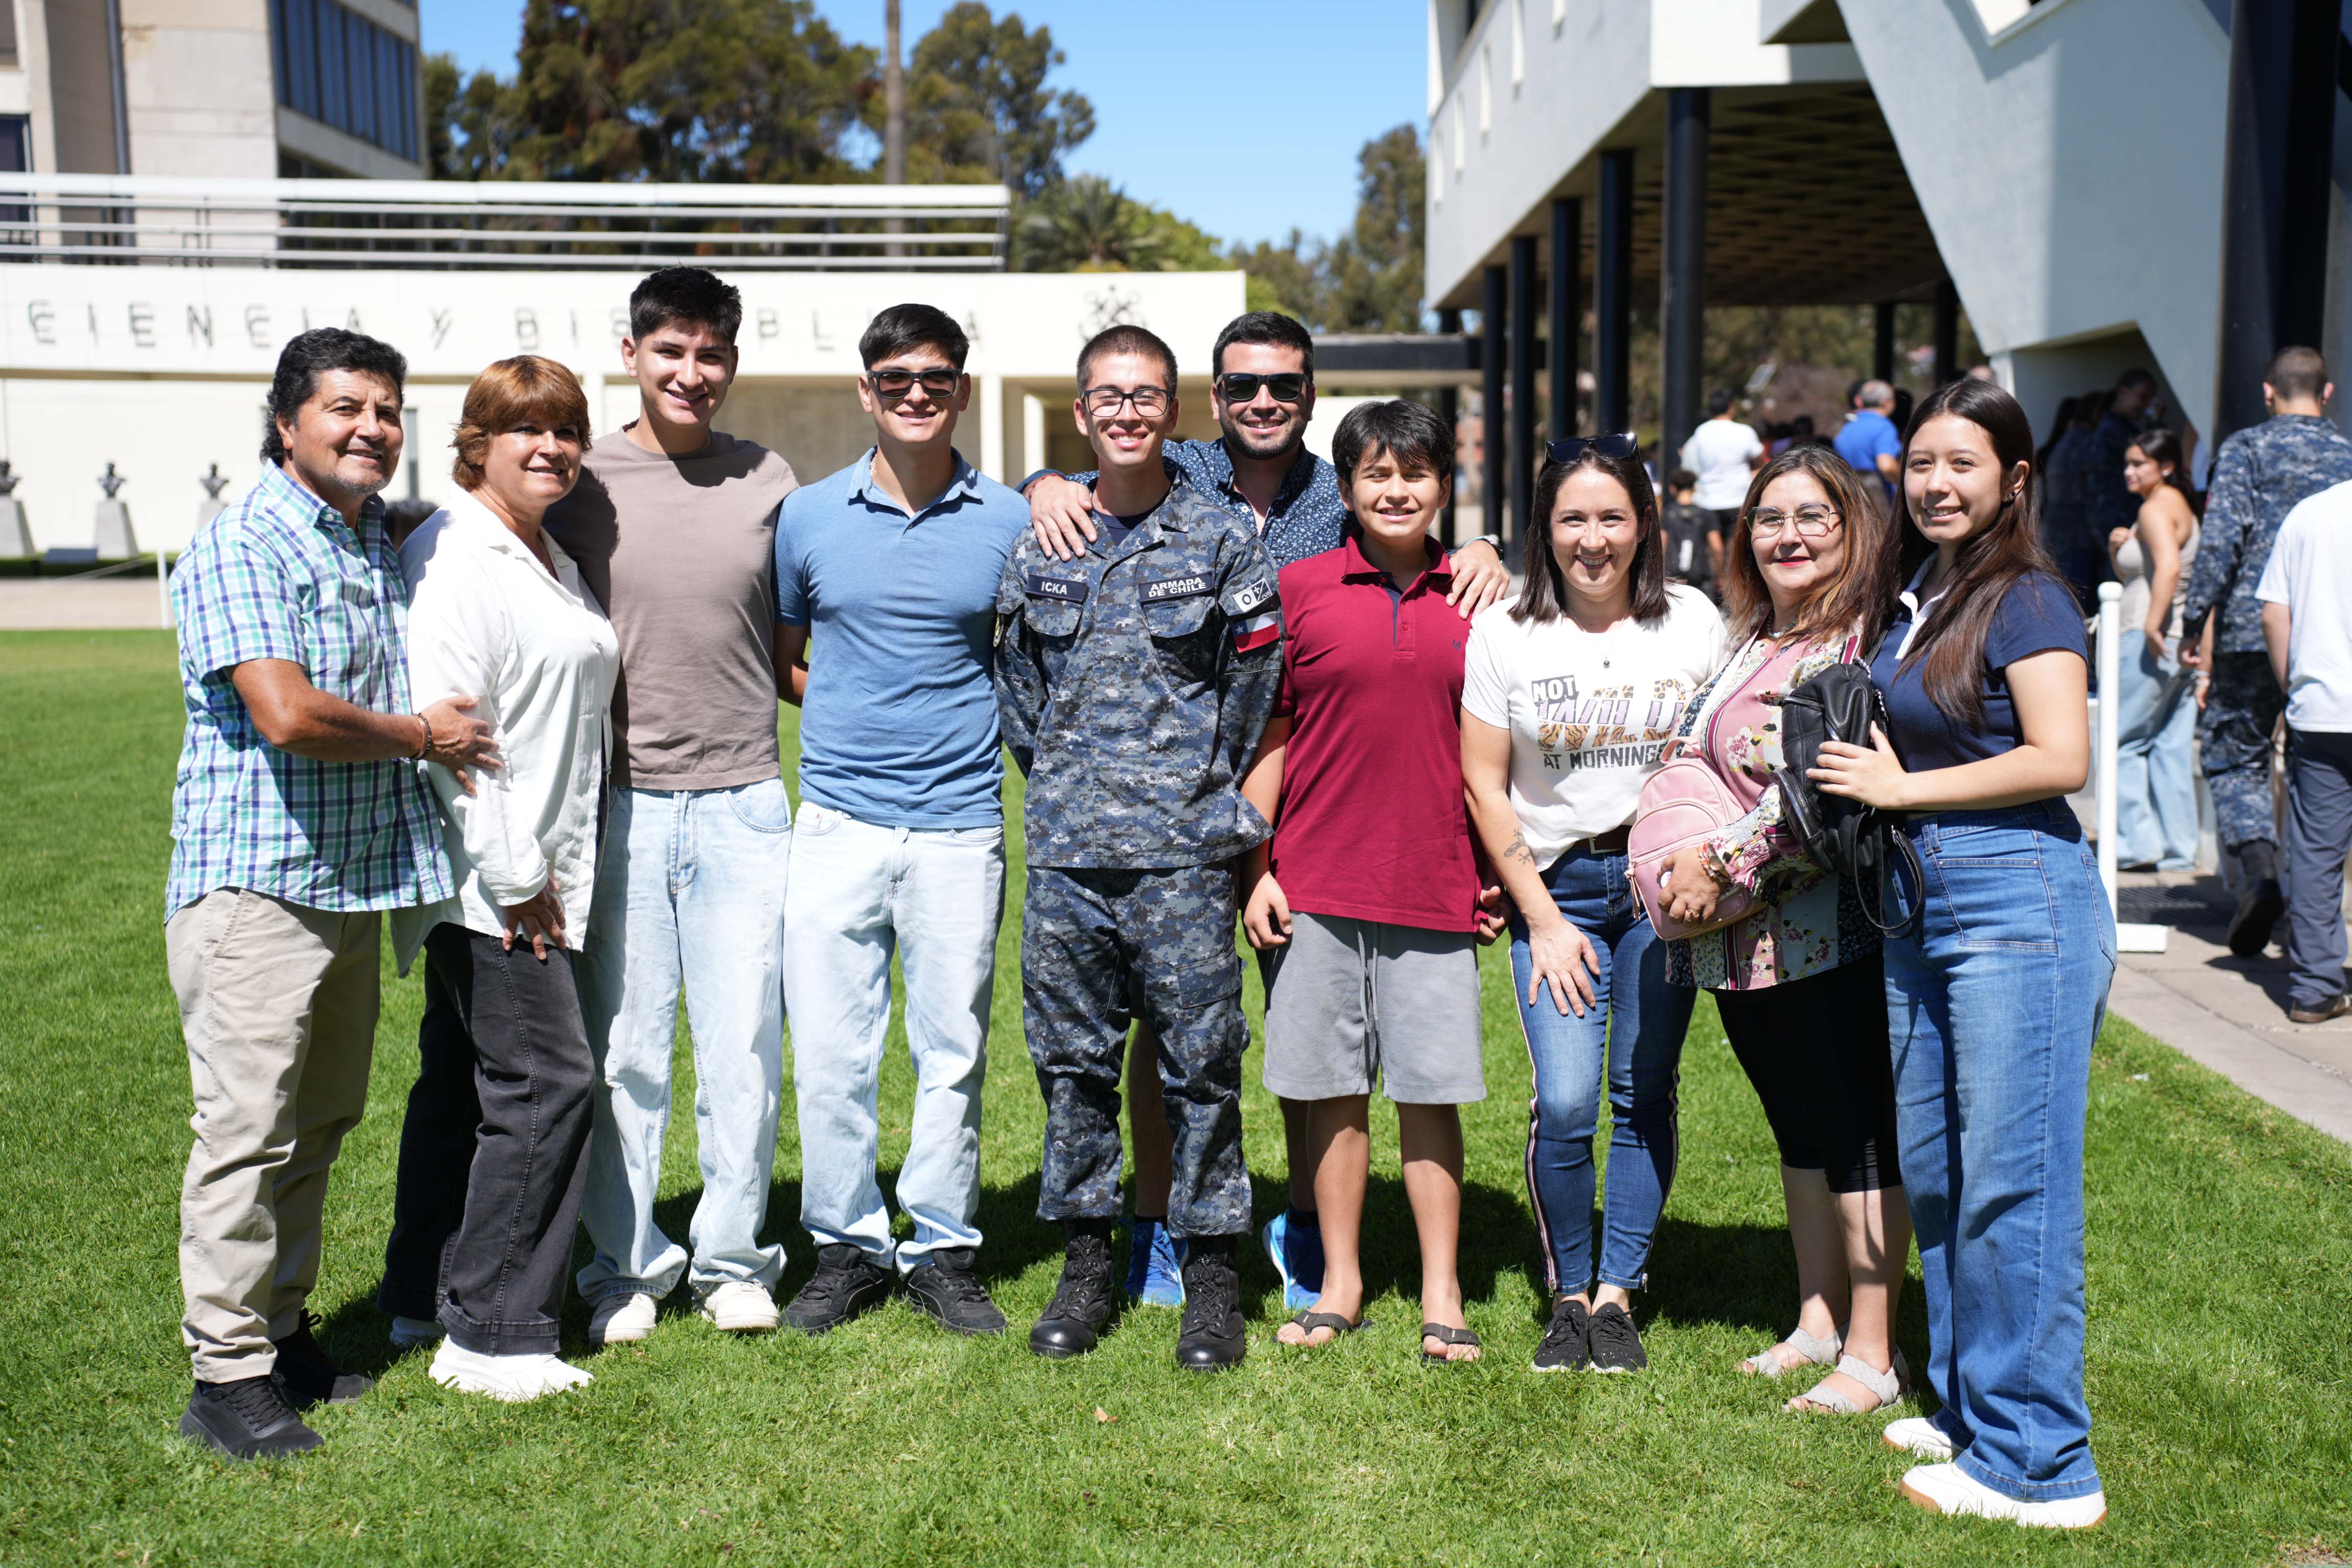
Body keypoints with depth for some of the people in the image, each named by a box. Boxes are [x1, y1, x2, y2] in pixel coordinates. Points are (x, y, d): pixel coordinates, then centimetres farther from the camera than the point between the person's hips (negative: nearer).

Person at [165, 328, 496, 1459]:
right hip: (254, 884, -8)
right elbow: (289, 714, -23)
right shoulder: (242, 545, -12)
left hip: (357, 881, 8)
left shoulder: (386, 543, 13)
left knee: (319, 1123, 15)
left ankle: (284, 1332, 27)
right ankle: (226, 1373, 4)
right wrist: (420, 737, -9)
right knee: (248, 1125, -5)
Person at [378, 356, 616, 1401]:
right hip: (486, 880, -10)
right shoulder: (453, 558, -14)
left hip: (536, 875, 10)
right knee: (546, 1080, -9)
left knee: (464, 1079, 15)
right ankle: (492, 1336, 1)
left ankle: (424, 1301, 26)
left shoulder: (548, 557, 17)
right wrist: (514, 879, -18)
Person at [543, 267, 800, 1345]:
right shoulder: (580, 485, 4)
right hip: (620, 803, -1)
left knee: (744, 1045, 4)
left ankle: (732, 1258, 22)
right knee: (623, 1050, 5)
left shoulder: (768, 484, 7)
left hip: (742, 803, 1)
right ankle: (626, 1266, 21)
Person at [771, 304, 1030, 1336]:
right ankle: (846, 1245, 19)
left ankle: (942, 1251, 20)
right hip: (838, 821, 1)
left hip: (960, 824, 0)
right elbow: (780, 659, 16)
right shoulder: (809, 517, 6)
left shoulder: (1010, 524, 3)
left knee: (954, 1052, 5)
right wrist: (851, 712, 4)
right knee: (829, 1050, 3)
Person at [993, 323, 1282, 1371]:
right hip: (1066, 855, 3)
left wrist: (1208, 794, 7)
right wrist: (1059, 786, 12)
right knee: (1073, 1061, 9)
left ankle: (1212, 1276, 14)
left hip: (1183, 854, -3)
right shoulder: (1040, 547, 9)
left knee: (1200, 1064, 2)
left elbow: (1254, 685, 5)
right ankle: (1085, 1264, 21)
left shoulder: (1222, 542, 2)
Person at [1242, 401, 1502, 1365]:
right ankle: (1340, 1285, 21)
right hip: (1315, 885, 0)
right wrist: (1256, 873, 0)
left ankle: (1442, 1295, 17)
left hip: (1434, 887, 0)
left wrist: (1498, 872, 8)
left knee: (1431, 1091, 5)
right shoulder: (1298, 589, 2)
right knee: (1333, 1088, 8)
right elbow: (1268, 737, 4)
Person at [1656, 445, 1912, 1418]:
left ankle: (1872, 1355, 12)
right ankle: (1817, 1321, 30)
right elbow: (1690, 762, 26)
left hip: (1833, 929, -8)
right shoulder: (1745, 642, 15)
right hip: (1737, 937, 8)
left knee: (1858, 1138, 1)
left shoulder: (1870, 640, -11)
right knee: (1799, 1129, 18)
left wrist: (1719, 862, -18)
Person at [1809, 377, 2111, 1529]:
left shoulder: (2027, 601, -9)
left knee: (2011, 1186, -4)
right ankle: (1969, 1407, 28)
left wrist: (1901, 787, -12)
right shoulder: (1915, 597, 14)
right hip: (1918, 904, 9)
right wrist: (1851, 781, 6)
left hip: (2017, 900, -8)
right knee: (1930, 1174, 13)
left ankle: (2038, 1466, 6)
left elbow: (2060, 758, -18)